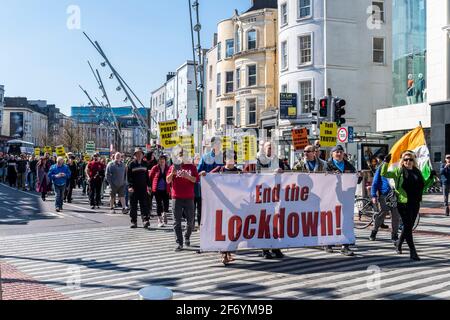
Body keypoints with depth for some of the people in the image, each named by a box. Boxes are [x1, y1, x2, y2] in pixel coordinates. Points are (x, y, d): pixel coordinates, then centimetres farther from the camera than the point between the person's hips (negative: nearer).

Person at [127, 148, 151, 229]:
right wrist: (130, 186, -14)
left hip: (143, 188, 2)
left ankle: (146, 220, -13)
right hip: (134, 189, -2)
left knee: (144, 205, -7)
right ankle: (133, 222, 12)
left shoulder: (145, 164, 10)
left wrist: (148, 185, 10)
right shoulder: (131, 164, 0)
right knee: (133, 206, 4)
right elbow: (128, 176, -3)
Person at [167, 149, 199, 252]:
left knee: (190, 221, 7)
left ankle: (187, 237, 32)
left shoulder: (191, 167, 6)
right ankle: (179, 243, 1)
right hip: (176, 198, 0)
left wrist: (187, 176, -19)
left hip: (189, 198, 0)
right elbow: (168, 181, 2)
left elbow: (196, 179, -3)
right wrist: (172, 173, -17)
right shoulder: (173, 167, 8)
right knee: (177, 222, -2)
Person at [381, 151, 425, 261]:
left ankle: (399, 242, 39)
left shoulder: (417, 172, 13)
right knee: (408, 226, -4)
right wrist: (386, 162, -21)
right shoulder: (399, 171, -2)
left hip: (415, 203, 6)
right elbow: (384, 174, -11)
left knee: (409, 226, 16)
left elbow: (423, 185, 24)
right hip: (404, 203, -5)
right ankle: (413, 251, -1)